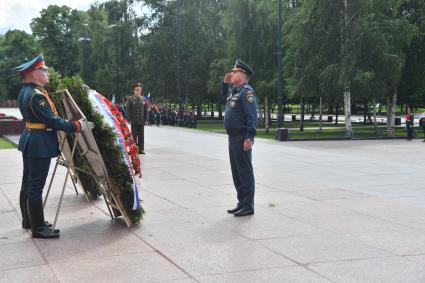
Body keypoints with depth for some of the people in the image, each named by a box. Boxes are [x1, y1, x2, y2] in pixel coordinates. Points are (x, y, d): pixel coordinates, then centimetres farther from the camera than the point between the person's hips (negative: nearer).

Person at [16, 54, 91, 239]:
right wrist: (77, 126, -16)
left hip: (29, 140, 11)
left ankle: (28, 221, 30)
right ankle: (38, 228, 1)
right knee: (36, 187, -5)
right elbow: (53, 121, -23)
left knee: (27, 184, 17)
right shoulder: (36, 95, -22)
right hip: (40, 145, -11)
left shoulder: (25, 91, 10)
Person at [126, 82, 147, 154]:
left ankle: (141, 149, 12)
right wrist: (129, 120, -10)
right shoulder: (130, 99, -2)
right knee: (134, 135, 3)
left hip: (141, 120, 3)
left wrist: (146, 119, 4)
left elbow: (145, 110, 10)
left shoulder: (144, 99, 8)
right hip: (134, 121, -3)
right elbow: (128, 110, -4)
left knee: (141, 135, 6)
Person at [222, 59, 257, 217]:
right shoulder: (234, 90, 16)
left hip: (242, 140, -10)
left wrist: (249, 138, -25)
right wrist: (225, 83, 21)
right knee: (236, 173, 14)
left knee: (245, 172, -4)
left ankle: (248, 206, 1)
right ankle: (242, 203, 22)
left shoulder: (246, 91, -13)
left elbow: (252, 117, -20)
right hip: (233, 138, 10)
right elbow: (225, 95, 40)